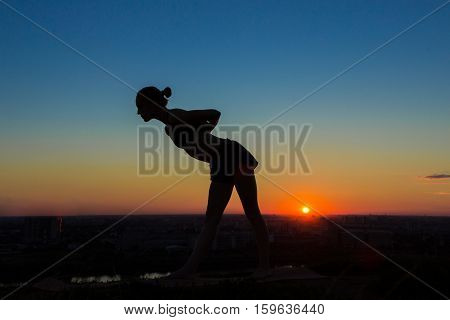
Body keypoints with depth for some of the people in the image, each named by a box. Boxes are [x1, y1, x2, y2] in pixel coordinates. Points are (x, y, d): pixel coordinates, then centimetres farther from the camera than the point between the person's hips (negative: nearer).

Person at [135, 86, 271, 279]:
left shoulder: (177, 116, -15)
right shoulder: (169, 129, 11)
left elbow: (215, 114, -17)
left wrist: (202, 134, -12)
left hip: (234, 157, -9)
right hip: (221, 166, 9)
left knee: (252, 213, -2)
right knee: (211, 218, 4)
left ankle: (264, 266, 5)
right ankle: (190, 268, 4)